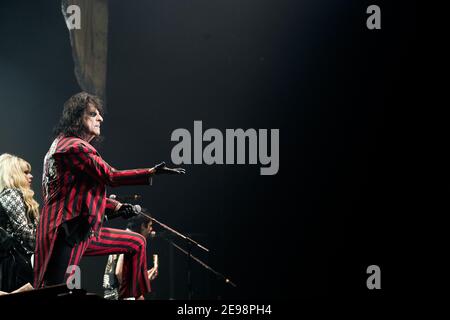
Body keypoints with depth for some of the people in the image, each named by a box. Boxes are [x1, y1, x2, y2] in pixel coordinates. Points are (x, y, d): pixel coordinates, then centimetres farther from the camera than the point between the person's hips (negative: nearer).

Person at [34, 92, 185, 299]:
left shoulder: (66, 144, 21)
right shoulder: (74, 147, -13)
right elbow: (110, 176, -19)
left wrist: (115, 207, 13)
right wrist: (151, 173, -21)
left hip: (84, 232, 11)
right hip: (66, 233, -11)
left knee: (136, 243, 17)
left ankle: (131, 295, 18)